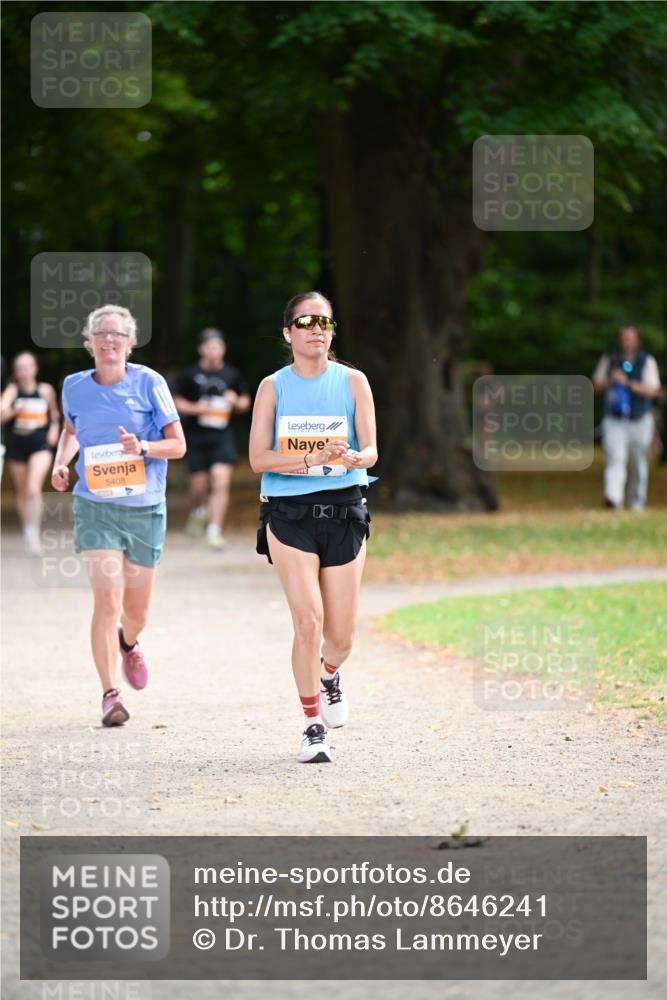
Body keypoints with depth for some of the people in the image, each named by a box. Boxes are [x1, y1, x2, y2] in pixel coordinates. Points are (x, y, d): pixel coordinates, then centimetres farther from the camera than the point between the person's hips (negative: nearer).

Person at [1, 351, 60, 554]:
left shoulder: (46, 390, 1)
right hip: (17, 444, 2)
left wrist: (54, 428, 2)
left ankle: (34, 532, -15)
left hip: (41, 444, -2)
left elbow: (54, 413, 18)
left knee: (34, 488, -20)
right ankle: (27, 532, 28)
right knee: (22, 492, 12)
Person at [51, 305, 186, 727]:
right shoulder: (75, 387, 1)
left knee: (137, 610, 12)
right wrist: (61, 463, 3)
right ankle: (111, 694, -10)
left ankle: (128, 644, 48)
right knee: (107, 601, -16)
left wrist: (143, 447, -21)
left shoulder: (149, 383, -5)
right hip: (95, 506, 0)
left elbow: (178, 444, -2)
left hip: (145, 507, 0)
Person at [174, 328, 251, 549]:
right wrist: (196, 408, -12)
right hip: (196, 437, 0)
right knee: (198, 485, 6)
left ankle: (214, 530, -11)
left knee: (221, 482, -14)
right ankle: (199, 510, 41)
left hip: (222, 437, 0)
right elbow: (178, 402, 6)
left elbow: (245, 402, 17)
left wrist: (236, 402, -5)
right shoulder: (190, 375, 0)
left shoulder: (232, 375, 6)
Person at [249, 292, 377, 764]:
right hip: (289, 513, -1)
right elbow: (259, 458, -5)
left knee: (341, 636, 1)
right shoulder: (274, 387, 2)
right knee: (308, 621, -15)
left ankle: (328, 674, 38)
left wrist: (354, 457, -26)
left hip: (344, 511, 1)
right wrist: (314, 460, -19)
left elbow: (371, 451, -2)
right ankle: (313, 725, 0)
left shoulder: (353, 382, 4)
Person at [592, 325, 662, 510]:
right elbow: (596, 385, 8)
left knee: (639, 463, 8)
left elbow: (653, 390, -9)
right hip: (614, 420, 0)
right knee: (615, 459, -17)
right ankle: (613, 498, -31)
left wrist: (628, 383, -19)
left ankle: (637, 502, 20)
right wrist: (610, 380, -12)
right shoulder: (608, 359, 7)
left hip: (640, 420, 0)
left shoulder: (647, 361, 1)